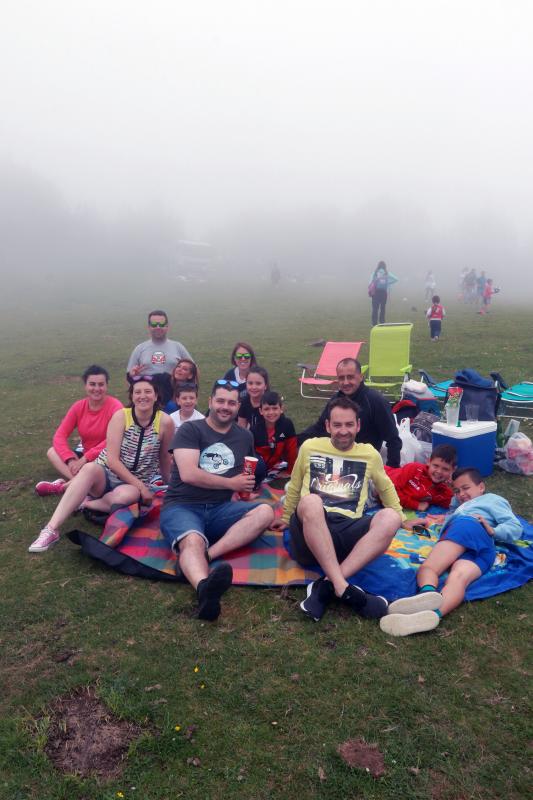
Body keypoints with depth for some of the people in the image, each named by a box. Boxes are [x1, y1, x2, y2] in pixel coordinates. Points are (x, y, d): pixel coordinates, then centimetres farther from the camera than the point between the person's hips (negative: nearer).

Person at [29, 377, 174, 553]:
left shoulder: (165, 422, -12)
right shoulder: (121, 415, -12)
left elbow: (164, 457, 4)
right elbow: (112, 460, -17)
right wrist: (140, 485, -21)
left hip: (134, 484, 0)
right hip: (106, 474, 0)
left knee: (128, 495, -37)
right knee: (90, 468, -35)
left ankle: (83, 503, -11)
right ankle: (52, 529, -35)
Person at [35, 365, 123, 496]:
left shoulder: (115, 406, -15)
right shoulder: (78, 407, 0)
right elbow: (60, 436, -5)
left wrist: (84, 459, -24)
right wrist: (70, 460, -23)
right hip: (84, 458, 6)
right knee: (52, 452, -12)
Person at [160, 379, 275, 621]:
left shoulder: (245, 437, 16)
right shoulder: (190, 430, 0)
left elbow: (246, 476, 31)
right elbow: (189, 474, -13)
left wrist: (246, 489, 8)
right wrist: (231, 483, -5)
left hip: (220, 509, 5)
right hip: (182, 506, -4)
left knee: (265, 512, -21)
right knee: (193, 540, -37)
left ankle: (207, 554, -37)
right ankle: (204, 587, -69)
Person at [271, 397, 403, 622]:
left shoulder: (370, 455, 15)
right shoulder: (309, 447, 12)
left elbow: (385, 487, 32)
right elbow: (294, 487, 25)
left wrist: (399, 518, 33)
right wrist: (286, 518, 32)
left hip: (347, 531, 2)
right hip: (309, 531, -2)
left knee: (390, 518, -29)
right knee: (310, 501, -37)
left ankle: (326, 586, -33)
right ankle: (343, 587, -41)